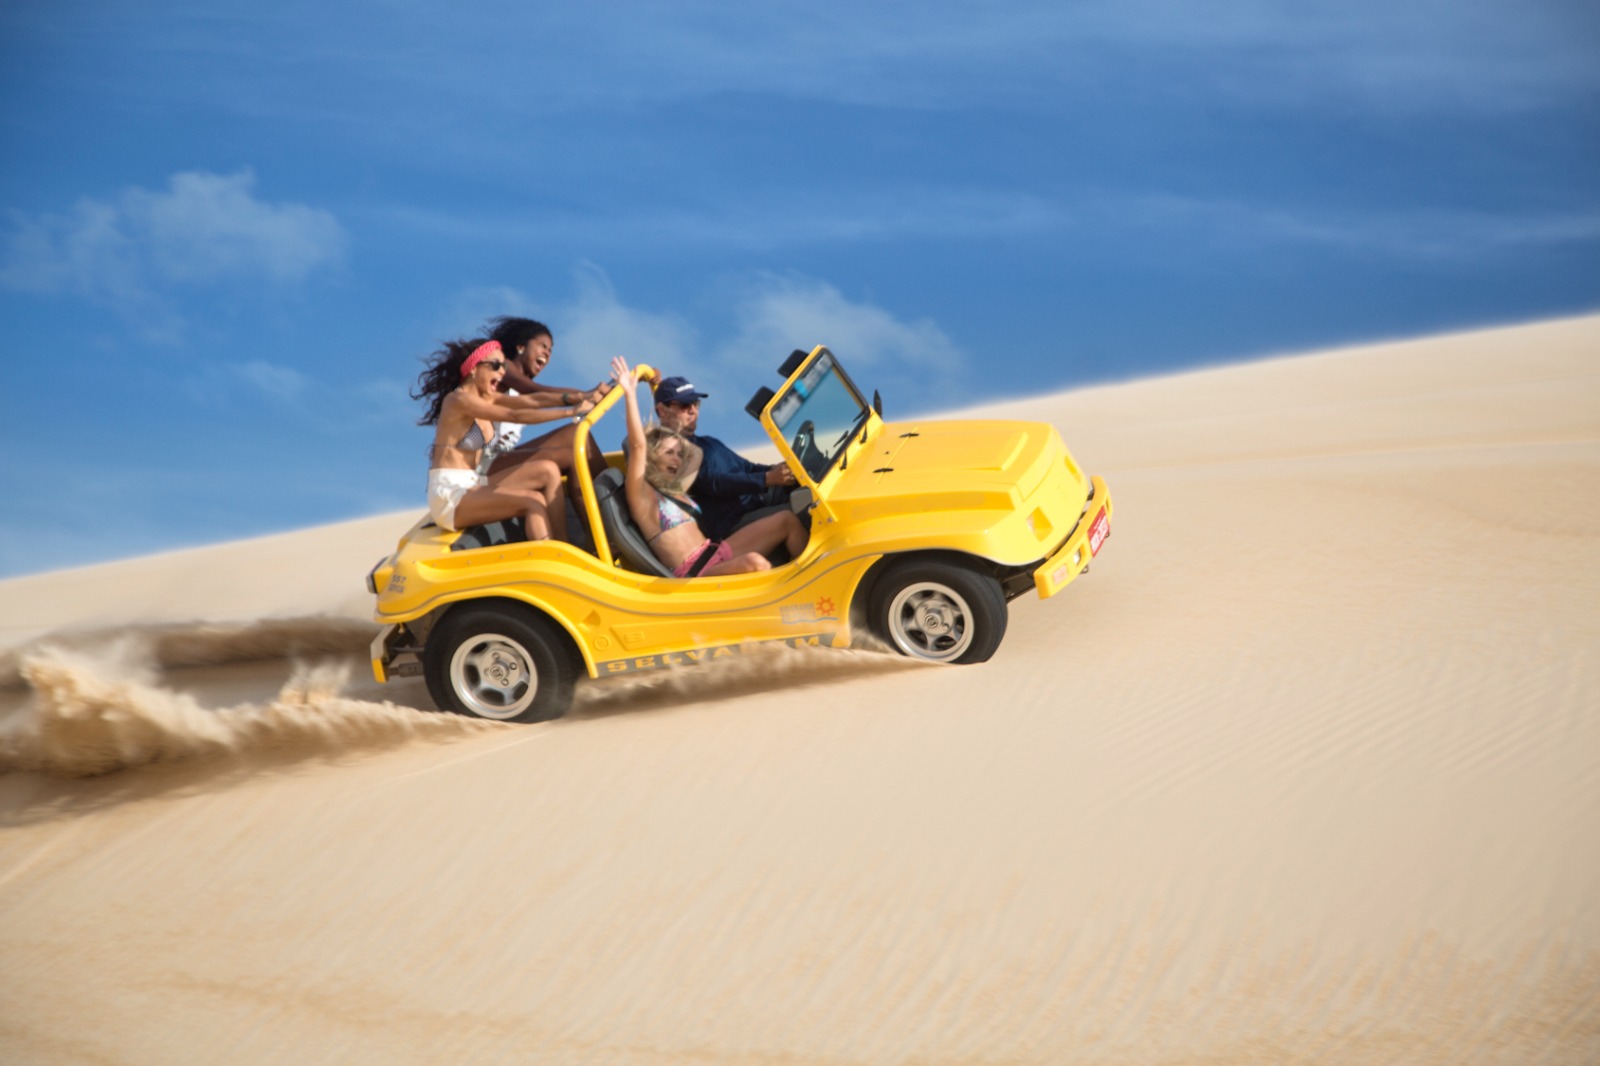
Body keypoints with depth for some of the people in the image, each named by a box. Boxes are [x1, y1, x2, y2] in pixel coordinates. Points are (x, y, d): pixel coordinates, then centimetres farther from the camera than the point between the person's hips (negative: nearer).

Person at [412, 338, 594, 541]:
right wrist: (571, 411, -26)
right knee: (533, 502, -23)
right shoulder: (459, 400, -14)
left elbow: (533, 400, 0)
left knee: (548, 471, -4)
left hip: (473, 485, 9)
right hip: (450, 495, -9)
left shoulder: (486, 398, 13)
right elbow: (516, 416, -23)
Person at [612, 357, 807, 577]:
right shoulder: (642, 495, 0)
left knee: (787, 520, 2)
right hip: (695, 573, -9)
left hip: (717, 553, 9)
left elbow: (696, 453, 37)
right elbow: (638, 446, -15)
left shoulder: (675, 490, 23)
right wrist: (630, 393, -18)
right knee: (754, 563, -36)